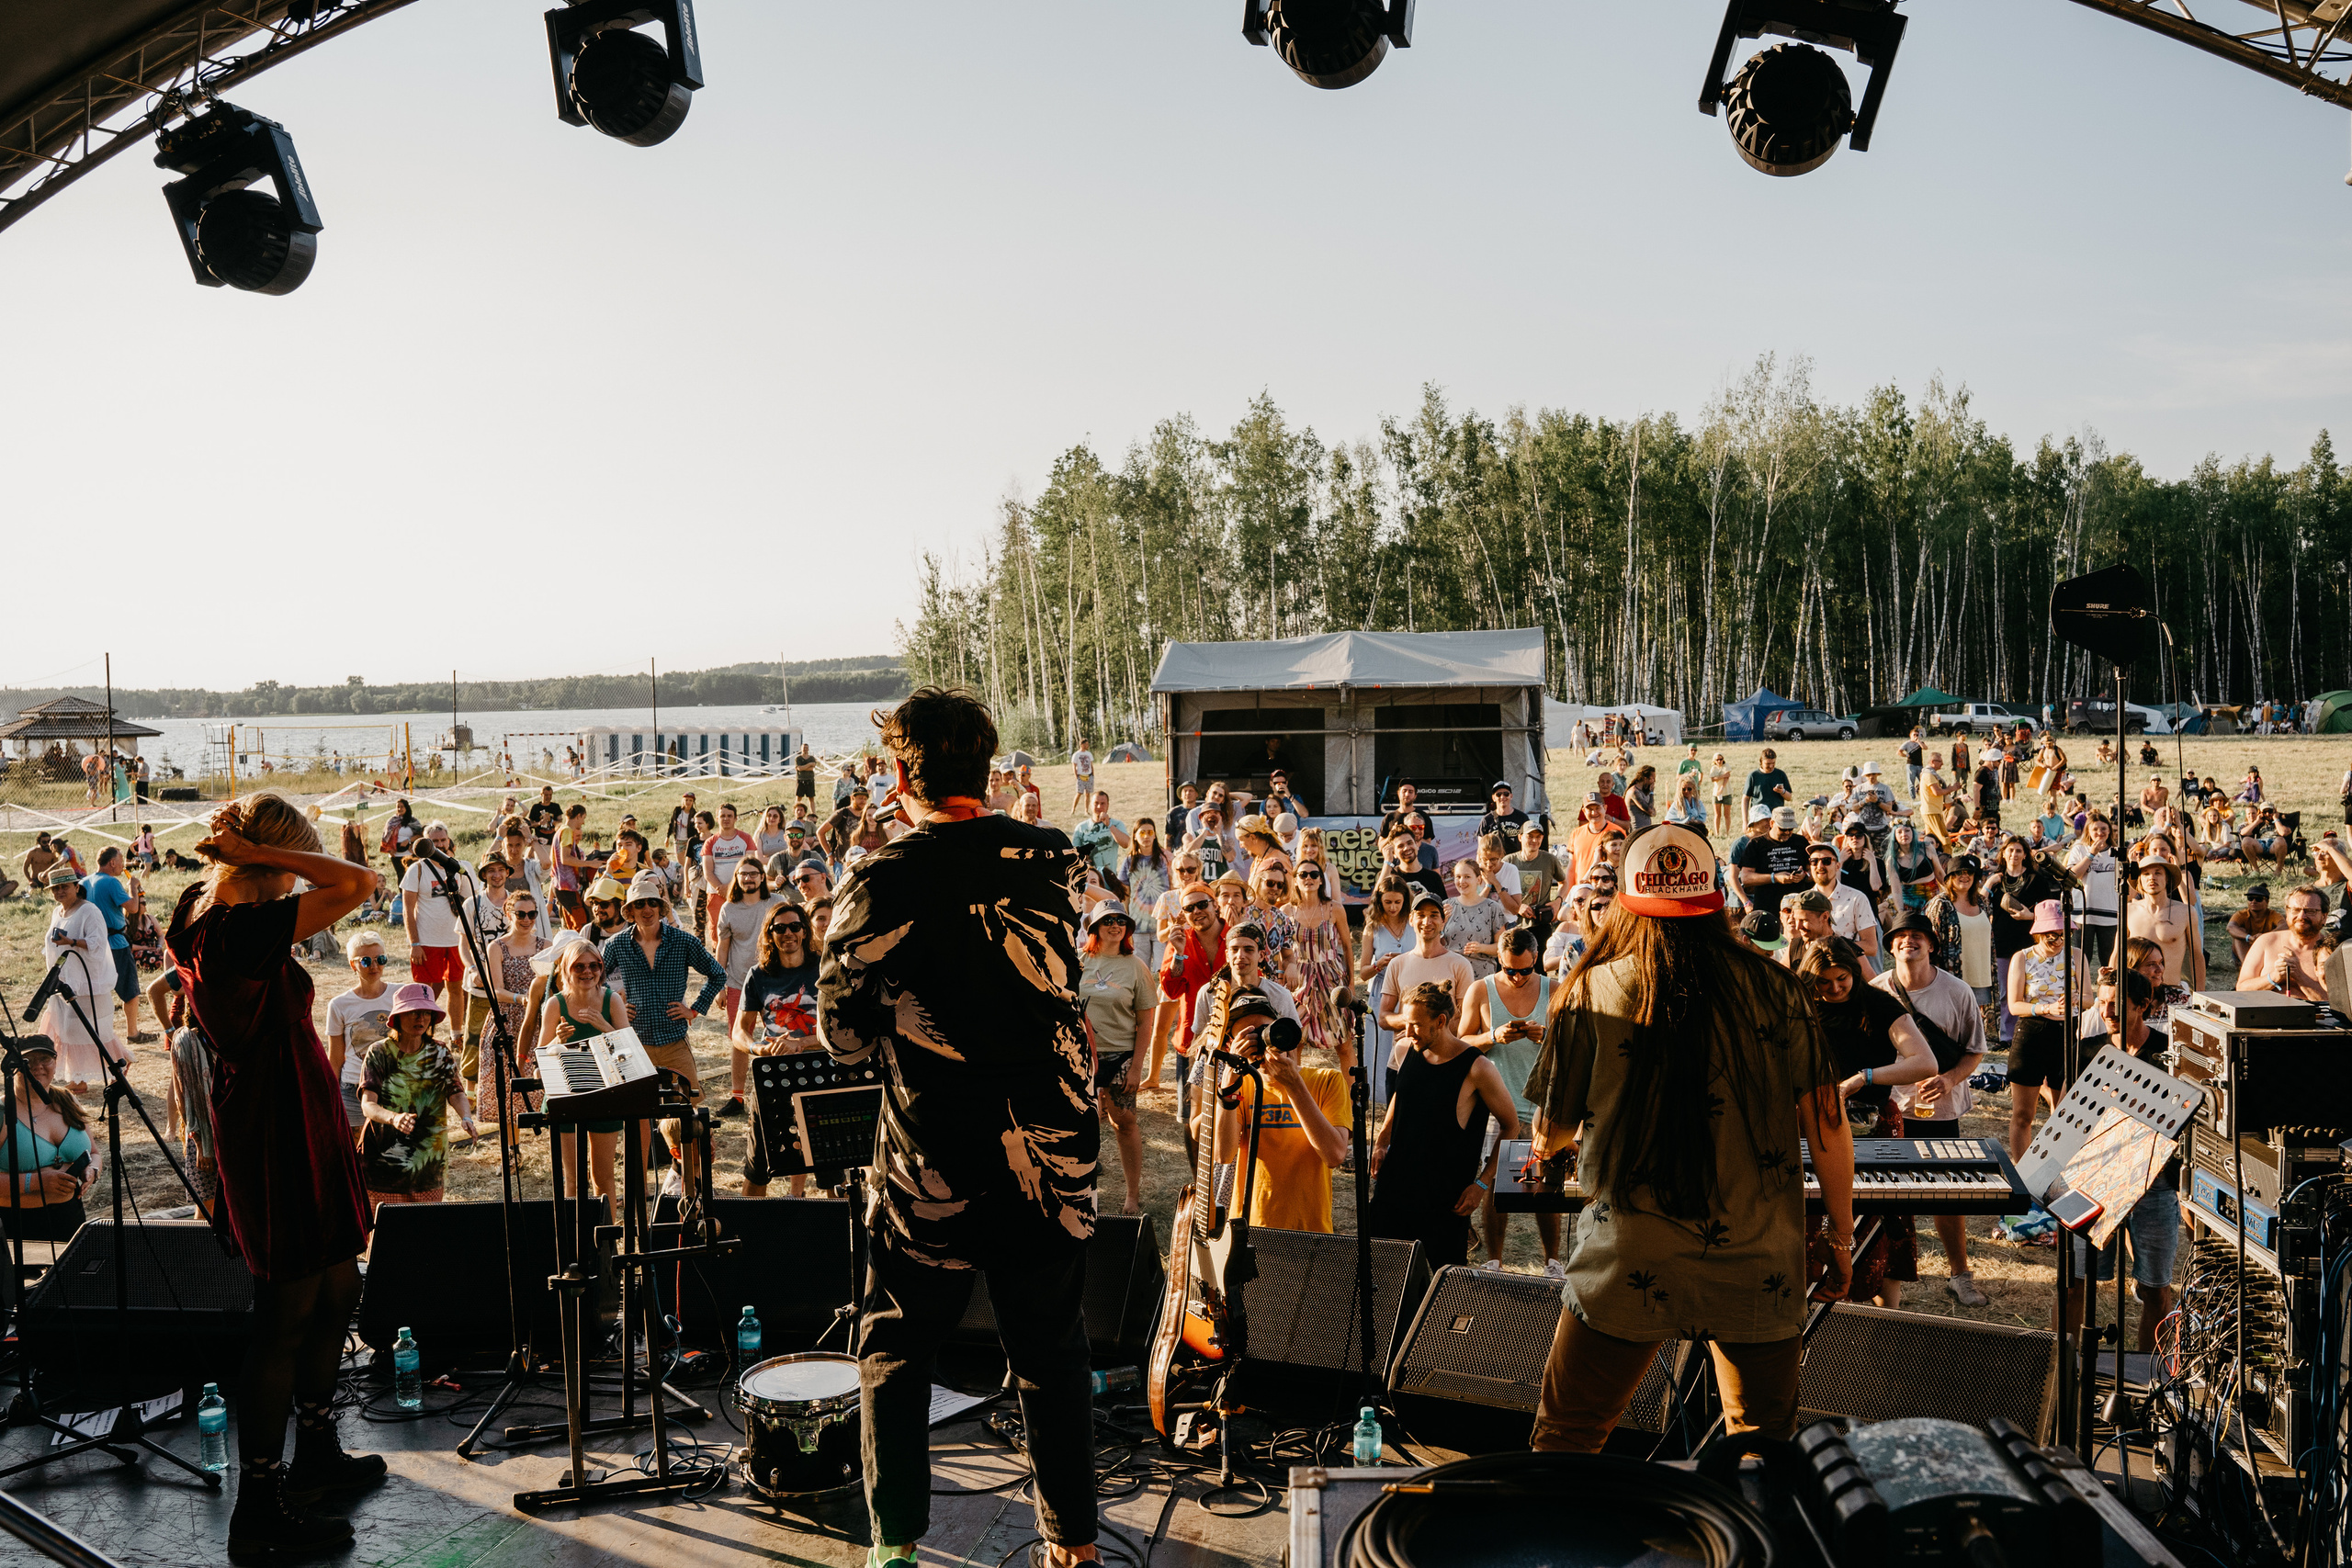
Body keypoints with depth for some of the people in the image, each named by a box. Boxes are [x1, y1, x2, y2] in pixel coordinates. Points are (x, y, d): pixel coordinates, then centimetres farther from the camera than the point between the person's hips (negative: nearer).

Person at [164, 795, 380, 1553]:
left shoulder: (202, 911, 4)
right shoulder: (246, 929, -25)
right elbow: (358, 882, -30)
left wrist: (233, 853, 10)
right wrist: (257, 853, -24)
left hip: (288, 1124, 10)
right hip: (281, 1131, -10)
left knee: (337, 1287, 21)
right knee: (287, 1312, -1)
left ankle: (316, 1452, 36)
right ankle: (259, 1506, 10)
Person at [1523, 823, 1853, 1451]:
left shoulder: (1593, 993, -4)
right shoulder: (1776, 989, 0)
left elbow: (1551, 1131, 5)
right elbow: (1827, 1125, 2)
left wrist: (1548, 1142, 29)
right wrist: (1842, 1240, 14)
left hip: (1630, 1265, -2)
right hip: (1760, 1267, 2)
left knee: (1566, 1437, 10)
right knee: (1764, 1438, 18)